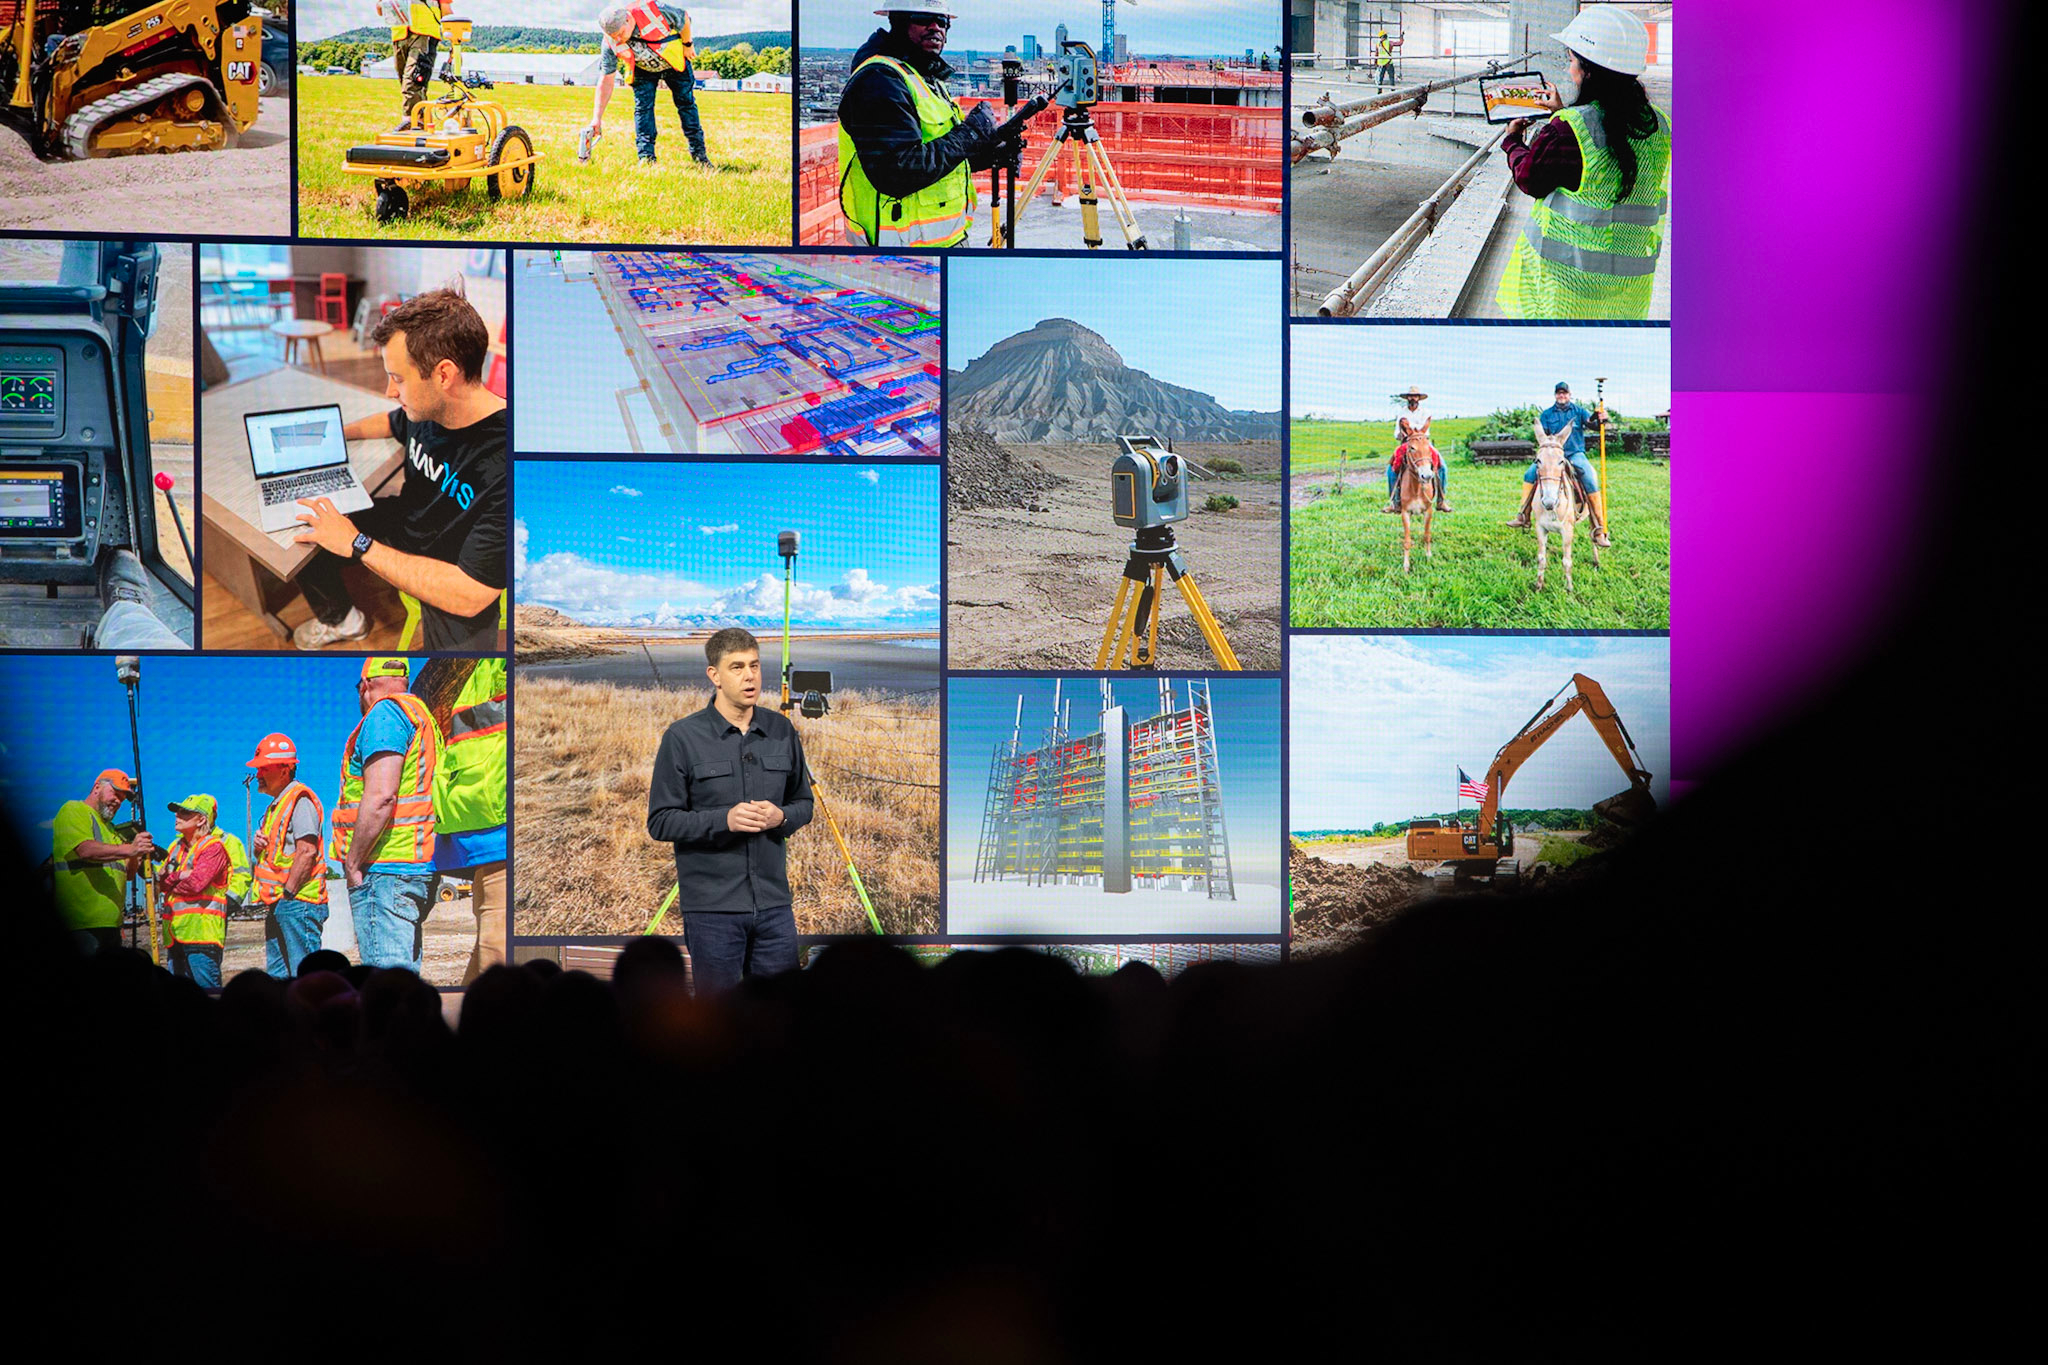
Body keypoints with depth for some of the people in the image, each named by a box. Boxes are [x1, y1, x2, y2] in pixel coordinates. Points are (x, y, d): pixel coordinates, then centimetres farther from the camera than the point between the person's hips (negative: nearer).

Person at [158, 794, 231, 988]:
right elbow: (159, 880, 10)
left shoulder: (213, 847, -4)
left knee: (207, 993, -10)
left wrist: (167, 882, 0)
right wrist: (177, 876, -10)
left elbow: (196, 883, -16)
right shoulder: (176, 847, 20)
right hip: (176, 935, 8)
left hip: (201, 934, -8)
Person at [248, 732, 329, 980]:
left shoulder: (300, 799, -10)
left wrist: (287, 893, -19)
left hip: (298, 902, -11)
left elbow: (307, 851, -19)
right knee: (277, 976, 11)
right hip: (277, 905, 11)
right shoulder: (277, 804, 22)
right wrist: (260, 845, 5)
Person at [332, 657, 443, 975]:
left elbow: (380, 796, -20)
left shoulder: (384, 713, -8)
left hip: (384, 869, -10)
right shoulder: (423, 717, 22)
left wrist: (352, 864, -13)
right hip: (419, 867, 10)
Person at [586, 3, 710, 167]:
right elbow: (606, 81, -24)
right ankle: (646, 158, -10)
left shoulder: (653, 12, -38)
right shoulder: (611, 43, -28)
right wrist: (597, 118, -30)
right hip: (643, 70, 1)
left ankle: (699, 154, 9)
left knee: (686, 103, 1)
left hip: (674, 60, -1)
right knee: (643, 107, -13)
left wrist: (687, 45, -4)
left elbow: (684, 18, -18)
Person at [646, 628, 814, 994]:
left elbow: (804, 802, 16)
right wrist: (725, 820, -20)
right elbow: (660, 822, -6)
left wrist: (782, 816, -7)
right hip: (712, 907, -4)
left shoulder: (782, 731, 8)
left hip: (773, 902, 4)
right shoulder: (683, 737, -5)